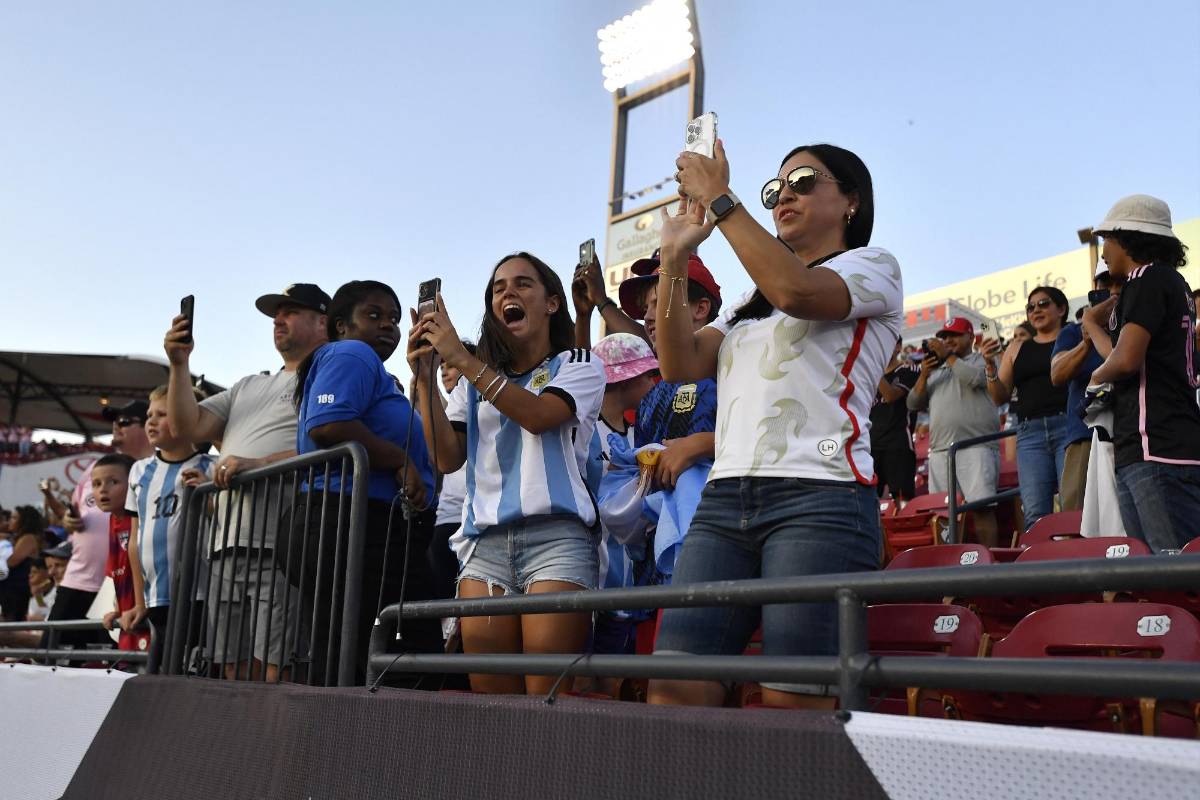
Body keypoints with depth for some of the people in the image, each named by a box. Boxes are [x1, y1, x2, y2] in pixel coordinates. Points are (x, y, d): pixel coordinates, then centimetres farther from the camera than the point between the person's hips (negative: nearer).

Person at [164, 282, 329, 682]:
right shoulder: (249, 386, 29)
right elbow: (189, 427, 21)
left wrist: (259, 464, -20)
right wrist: (179, 365, 11)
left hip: (279, 544, -8)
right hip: (227, 545, 8)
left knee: (273, 668, -12)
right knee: (233, 670, 7)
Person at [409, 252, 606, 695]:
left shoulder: (579, 364, 12)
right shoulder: (475, 383, 23)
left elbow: (538, 415, -10)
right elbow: (448, 458, 10)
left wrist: (463, 359, -12)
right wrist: (424, 378, 1)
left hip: (556, 535, -4)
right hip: (485, 540, 4)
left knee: (549, 692, -14)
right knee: (488, 693, -4)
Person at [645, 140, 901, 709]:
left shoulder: (874, 268, 11)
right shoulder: (750, 302, 30)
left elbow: (797, 291, -12)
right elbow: (680, 363, 15)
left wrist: (720, 199, -6)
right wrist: (674, 258, 11)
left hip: (819, 496, -6)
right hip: (724, 499, 6)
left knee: (792, 704, -12)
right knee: (672, 690, -7)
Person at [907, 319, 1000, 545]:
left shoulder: (981, 359, 11)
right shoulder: (936, 370, 26)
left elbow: (975, 378, -12)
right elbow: (913, 404, 19)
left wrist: (948, 356, -2)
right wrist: (924, 375, 5)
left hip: (976, 447, -5)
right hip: (939, 450, 6)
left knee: (981, 506, -14)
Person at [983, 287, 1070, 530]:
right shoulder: (1017, 348, 22)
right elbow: (1000, 397, 18)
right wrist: (990, 366, 2)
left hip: (1068, 426, -3)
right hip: (1030, 432, 3)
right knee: (1035, 514, -7)